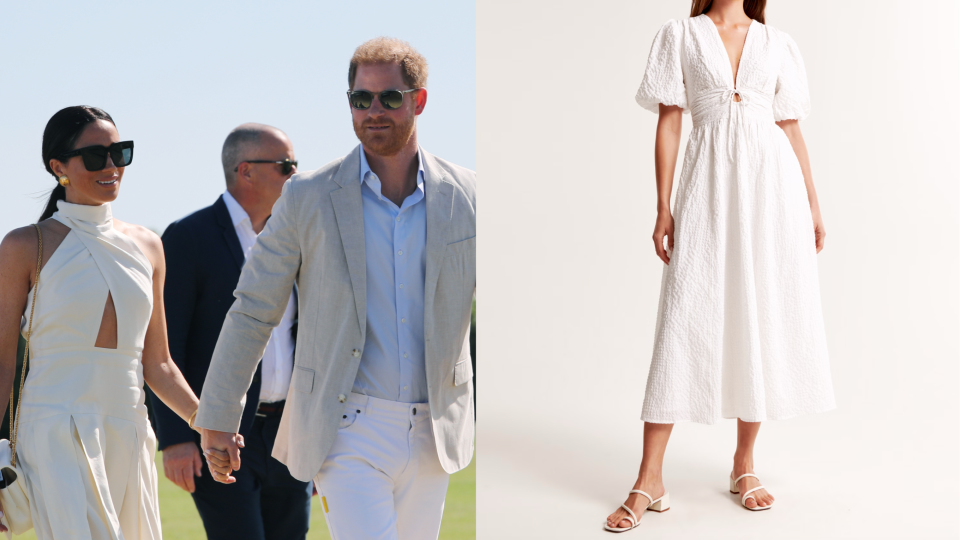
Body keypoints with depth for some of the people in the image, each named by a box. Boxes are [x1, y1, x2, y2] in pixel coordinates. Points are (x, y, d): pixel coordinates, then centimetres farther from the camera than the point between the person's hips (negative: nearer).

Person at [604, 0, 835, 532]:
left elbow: (791, 130, 13)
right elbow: (668, 123, 3)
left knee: (765, 319, 3)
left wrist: (813, 205, 9)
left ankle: (745, 464, 16)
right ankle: (649, 481, -6)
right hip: (710, 185, -2)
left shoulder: (777, 44, 12)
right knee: (685, 318, -7)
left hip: (773, 186, 3)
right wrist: (663, 207, -2)